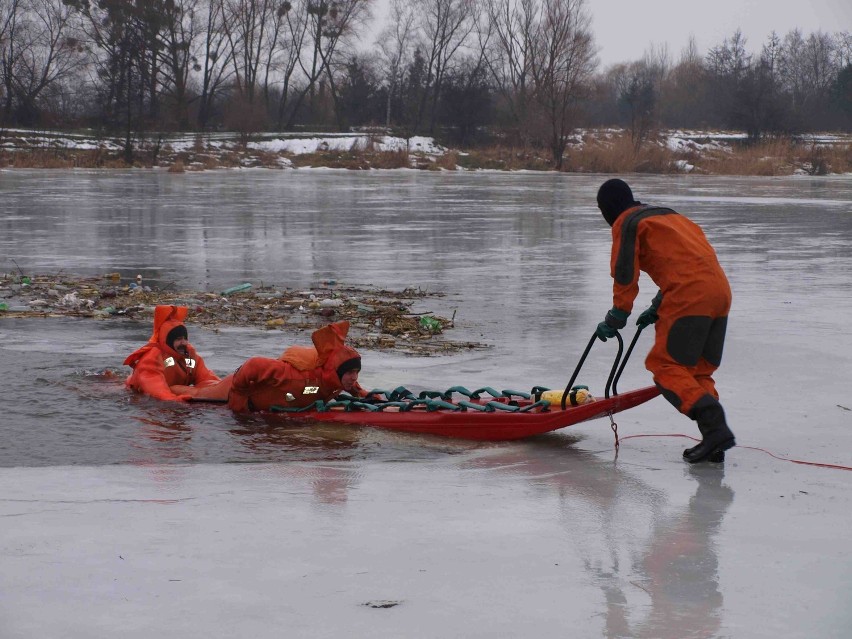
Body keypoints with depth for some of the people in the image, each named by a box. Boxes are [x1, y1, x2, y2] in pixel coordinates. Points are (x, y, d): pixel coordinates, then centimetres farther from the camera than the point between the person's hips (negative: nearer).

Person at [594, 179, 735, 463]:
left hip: (689, 297, -8)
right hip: (720, 290, 8)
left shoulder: (626, 224, 6)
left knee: (665, 365, -5)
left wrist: (615, 320, 8)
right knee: (698, 370, 14)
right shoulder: (667, 215, 31)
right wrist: (657, 309, 33)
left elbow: (626, 275, -1)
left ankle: (715, 427, -20)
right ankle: (714, 436, 2)